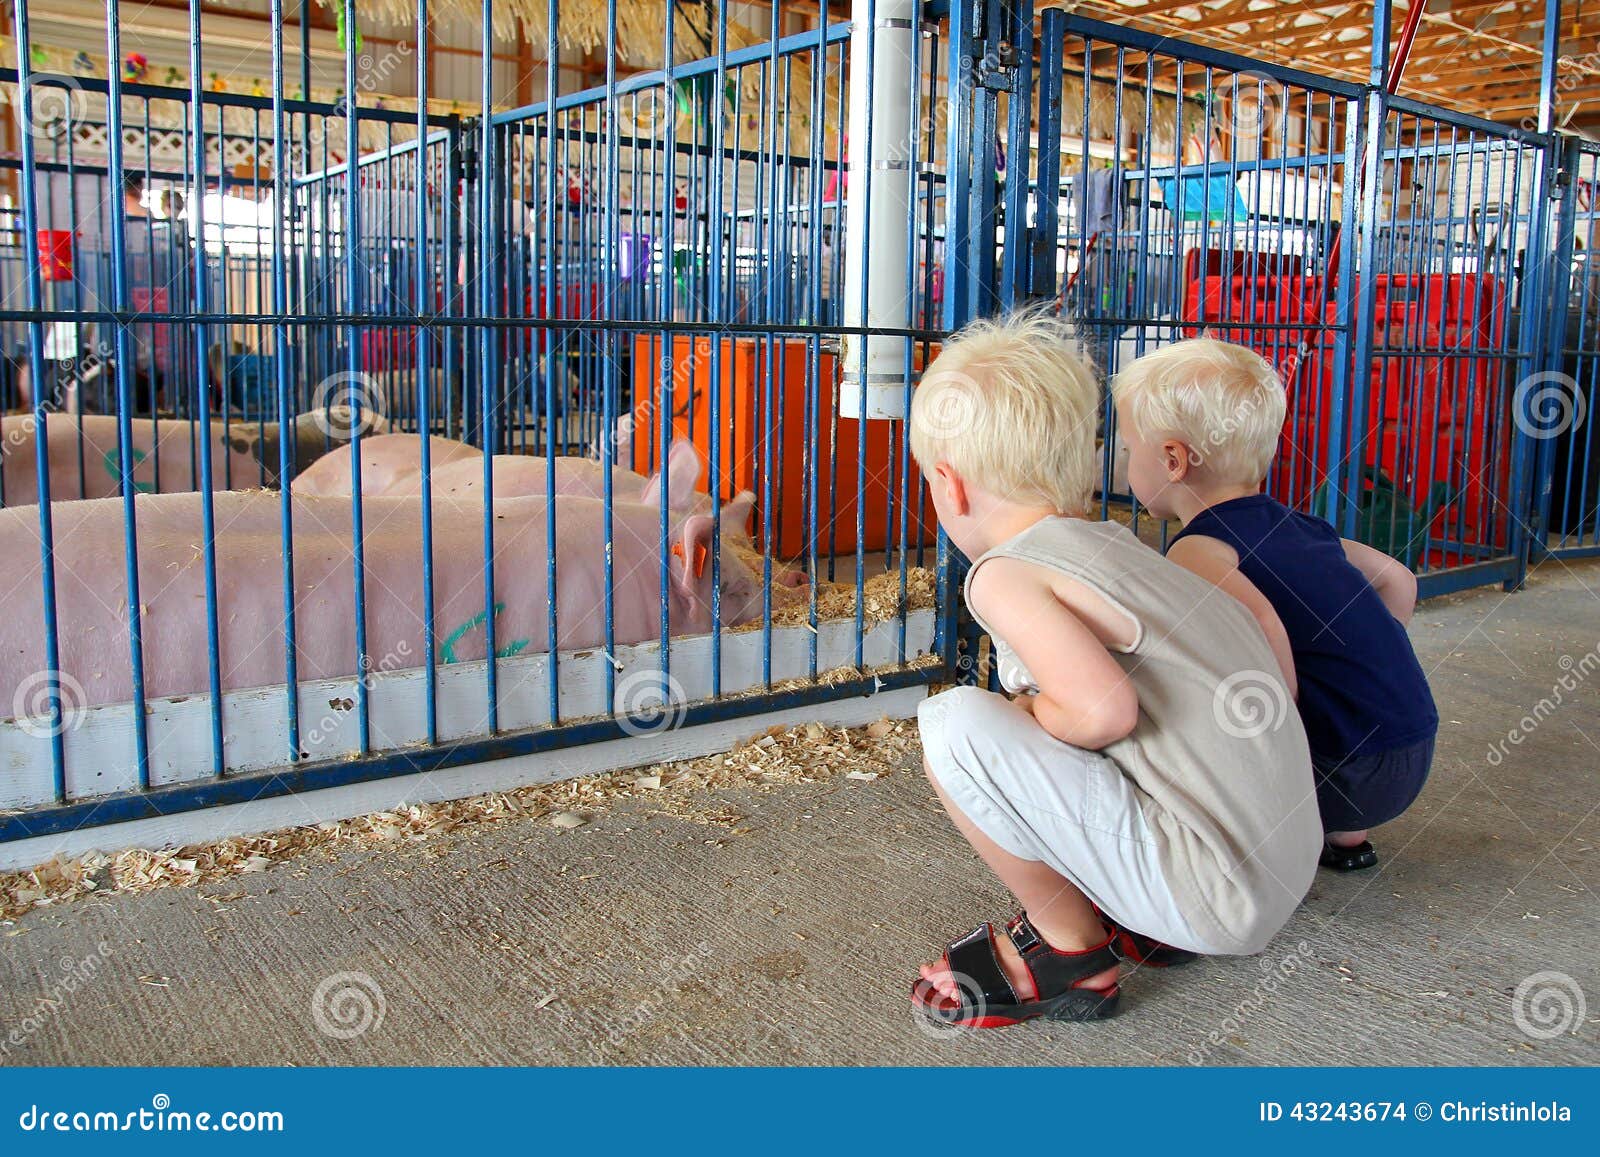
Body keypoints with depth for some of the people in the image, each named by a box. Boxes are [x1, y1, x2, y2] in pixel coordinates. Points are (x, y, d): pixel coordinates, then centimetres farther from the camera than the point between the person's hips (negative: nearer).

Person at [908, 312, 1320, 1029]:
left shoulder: (1006, 574, -14)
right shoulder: (1117, 545, 11)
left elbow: (1104, 708, -28)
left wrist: (1015, 722, -6)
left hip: (1204, 898, -9)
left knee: (953, 723, -17)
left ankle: (1068, 953, 1)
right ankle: (1142, 922, 18)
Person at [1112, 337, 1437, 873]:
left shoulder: (1197, 550, -14)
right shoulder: (1296, 526, 12)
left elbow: (1263, 625, -33)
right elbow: (1398, 579, 23)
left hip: (1351, 775, -9)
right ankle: (1342, 834, 29)